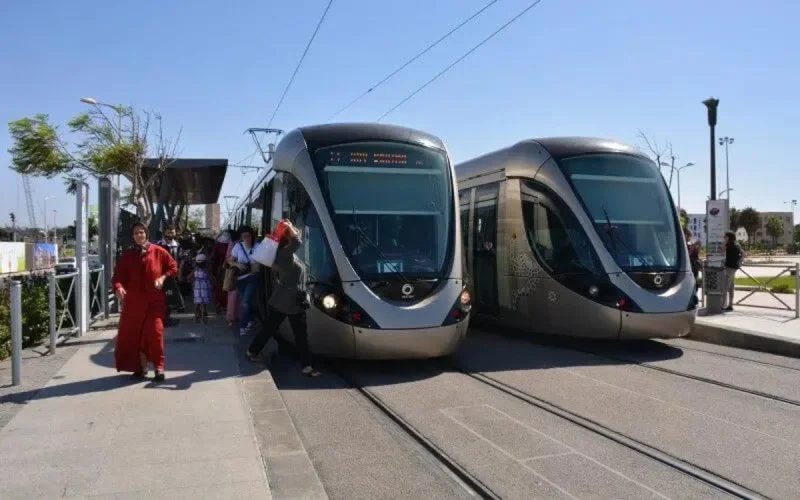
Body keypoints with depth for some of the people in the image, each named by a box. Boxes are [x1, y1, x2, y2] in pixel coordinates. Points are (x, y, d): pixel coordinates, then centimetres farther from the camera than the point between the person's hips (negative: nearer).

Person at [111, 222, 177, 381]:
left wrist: (163, 277, -9)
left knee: (155, 332, -9)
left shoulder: (158, 251, 0)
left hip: (154, 301, -3)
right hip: (134, 301, 3)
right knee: (134, 334, 7)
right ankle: (141, 366, 21)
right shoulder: (127, 255, 4)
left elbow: (173, 267, 8)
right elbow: (118, 275, -3)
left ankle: (159, 367, 1)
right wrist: (118, 287, -24)